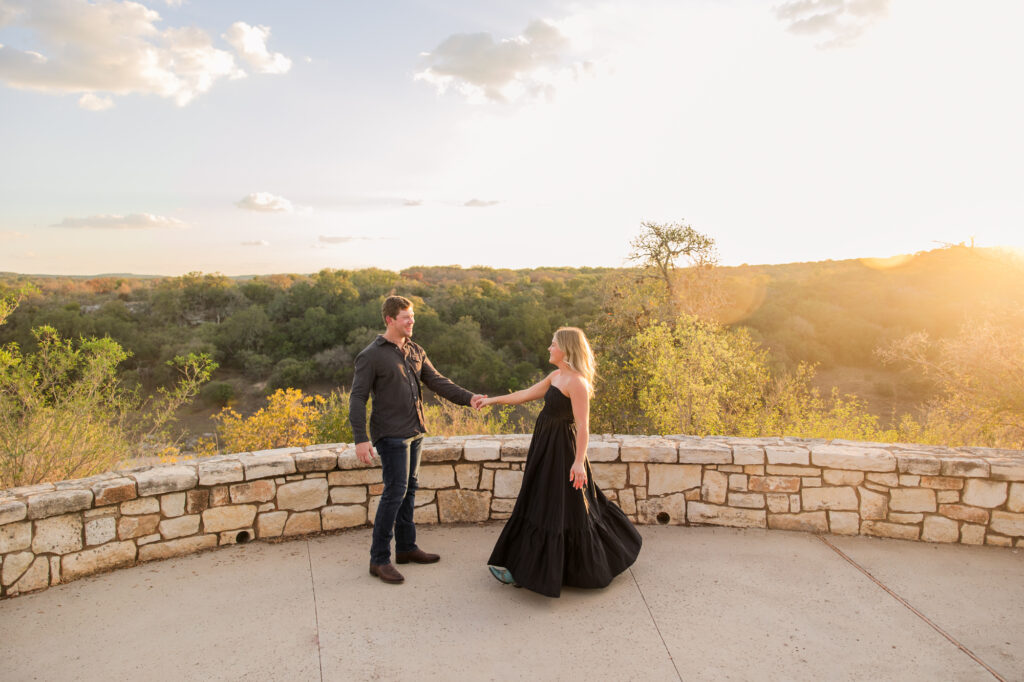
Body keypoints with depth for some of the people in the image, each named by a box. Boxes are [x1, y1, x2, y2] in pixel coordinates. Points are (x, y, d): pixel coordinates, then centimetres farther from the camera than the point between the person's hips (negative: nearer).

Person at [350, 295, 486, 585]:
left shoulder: (416, 352, 10)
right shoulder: (371, 356, -10)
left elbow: (438, 382, 4)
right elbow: (357, 398, -12)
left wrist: (468, 398, -11)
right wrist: (360, 439, -21)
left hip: (414, 432, 7)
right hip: (391, 435, -7)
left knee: (408, 489, 14)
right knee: (395, 491, -9)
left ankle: (406, 547, 26)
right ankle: (379, 559, 2)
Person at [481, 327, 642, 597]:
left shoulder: (576, 382, -18)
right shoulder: (556, 376, 9)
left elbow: (582, 425, -22)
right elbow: (525, 394, 15)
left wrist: (579, 460, -26)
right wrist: (493, 400, 17)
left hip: (560, 449, -9)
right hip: (546, 444, 9)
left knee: (554, 506, 2)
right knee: (538, 502, 17)